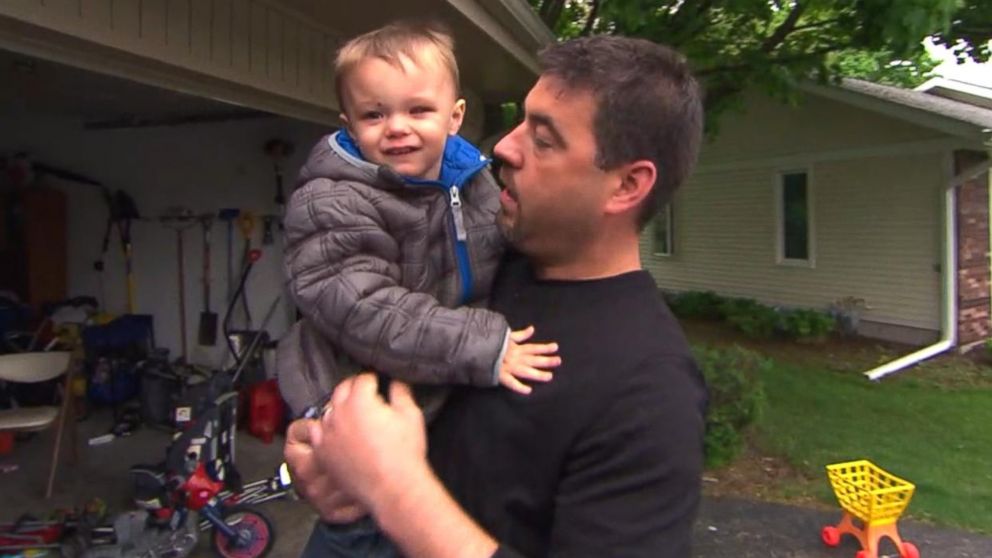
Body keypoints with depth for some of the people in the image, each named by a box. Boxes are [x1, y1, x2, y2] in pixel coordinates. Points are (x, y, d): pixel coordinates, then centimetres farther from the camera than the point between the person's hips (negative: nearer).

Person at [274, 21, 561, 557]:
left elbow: (506, 258, 16)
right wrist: (481, 347, -34)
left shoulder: (474, 182, -2)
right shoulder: (332, 207, -23)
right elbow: (366, 313, -32)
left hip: (450, 399, 7)